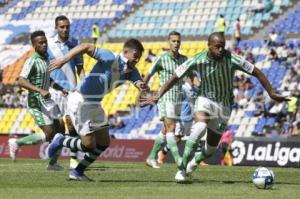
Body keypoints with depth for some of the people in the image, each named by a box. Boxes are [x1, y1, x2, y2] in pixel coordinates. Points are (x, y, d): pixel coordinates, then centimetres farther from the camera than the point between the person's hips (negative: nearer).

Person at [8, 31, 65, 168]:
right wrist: (40, 91, -37)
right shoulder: (32, 61, -18)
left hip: (46, 100, 9)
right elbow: (21, 81, -29)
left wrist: (61, 89, 14)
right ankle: (16, 143, 2)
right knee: (49, 134, -12)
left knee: (58, 131, 7)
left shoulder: (46, 58, 10)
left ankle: (53, 163, 16)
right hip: (36, 102, -9)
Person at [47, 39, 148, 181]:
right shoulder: (110, 59, -24)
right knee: (89, 145, -9)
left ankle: (77, 172, 24)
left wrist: (142, 86, -41)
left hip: (94, 105, 9)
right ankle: (60, 141, 16)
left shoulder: (131, 71, -1)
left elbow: (139, 82, -16)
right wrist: (64, 59, -40)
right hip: (80, 103, -9)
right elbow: (86, 47, -29)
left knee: (104, 143, 10)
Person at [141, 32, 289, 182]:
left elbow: (257, 73, -13)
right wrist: (158, 96, -11)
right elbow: (175, 77, -8)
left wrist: (272, 94, -12)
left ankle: (195, 162, 40)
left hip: (224, 105, 1)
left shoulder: (231, 59, -21)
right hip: (205, 99, -1)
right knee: (200, 127, -33)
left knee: (212, 146, 4)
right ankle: (182, 169, -26)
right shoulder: (197, 60, -18)